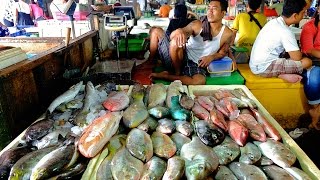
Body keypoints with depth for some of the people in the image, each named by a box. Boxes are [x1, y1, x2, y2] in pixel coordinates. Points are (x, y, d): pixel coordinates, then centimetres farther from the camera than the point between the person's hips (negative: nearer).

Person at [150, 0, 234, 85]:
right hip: (183, 58, 0)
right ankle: (177, 73, -8)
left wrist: (211, 57, -13)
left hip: (198, 66, 1)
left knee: (200, 81, -35)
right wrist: (179, 31, -40)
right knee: (176, 41, -32)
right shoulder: (197, 25, -8)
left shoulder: (228, 34, -5)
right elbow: (172, 36, -14)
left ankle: (166, 76, -15)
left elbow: (222, 53, 10)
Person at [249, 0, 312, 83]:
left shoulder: (274, 21, 8)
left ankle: (281, 73, 1)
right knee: (307, 62, -11)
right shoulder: (286, 32, -19)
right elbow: (297, 57, -13)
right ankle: (282, 75, 3)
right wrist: (301, 53, 9)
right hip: (264, 68, -9)